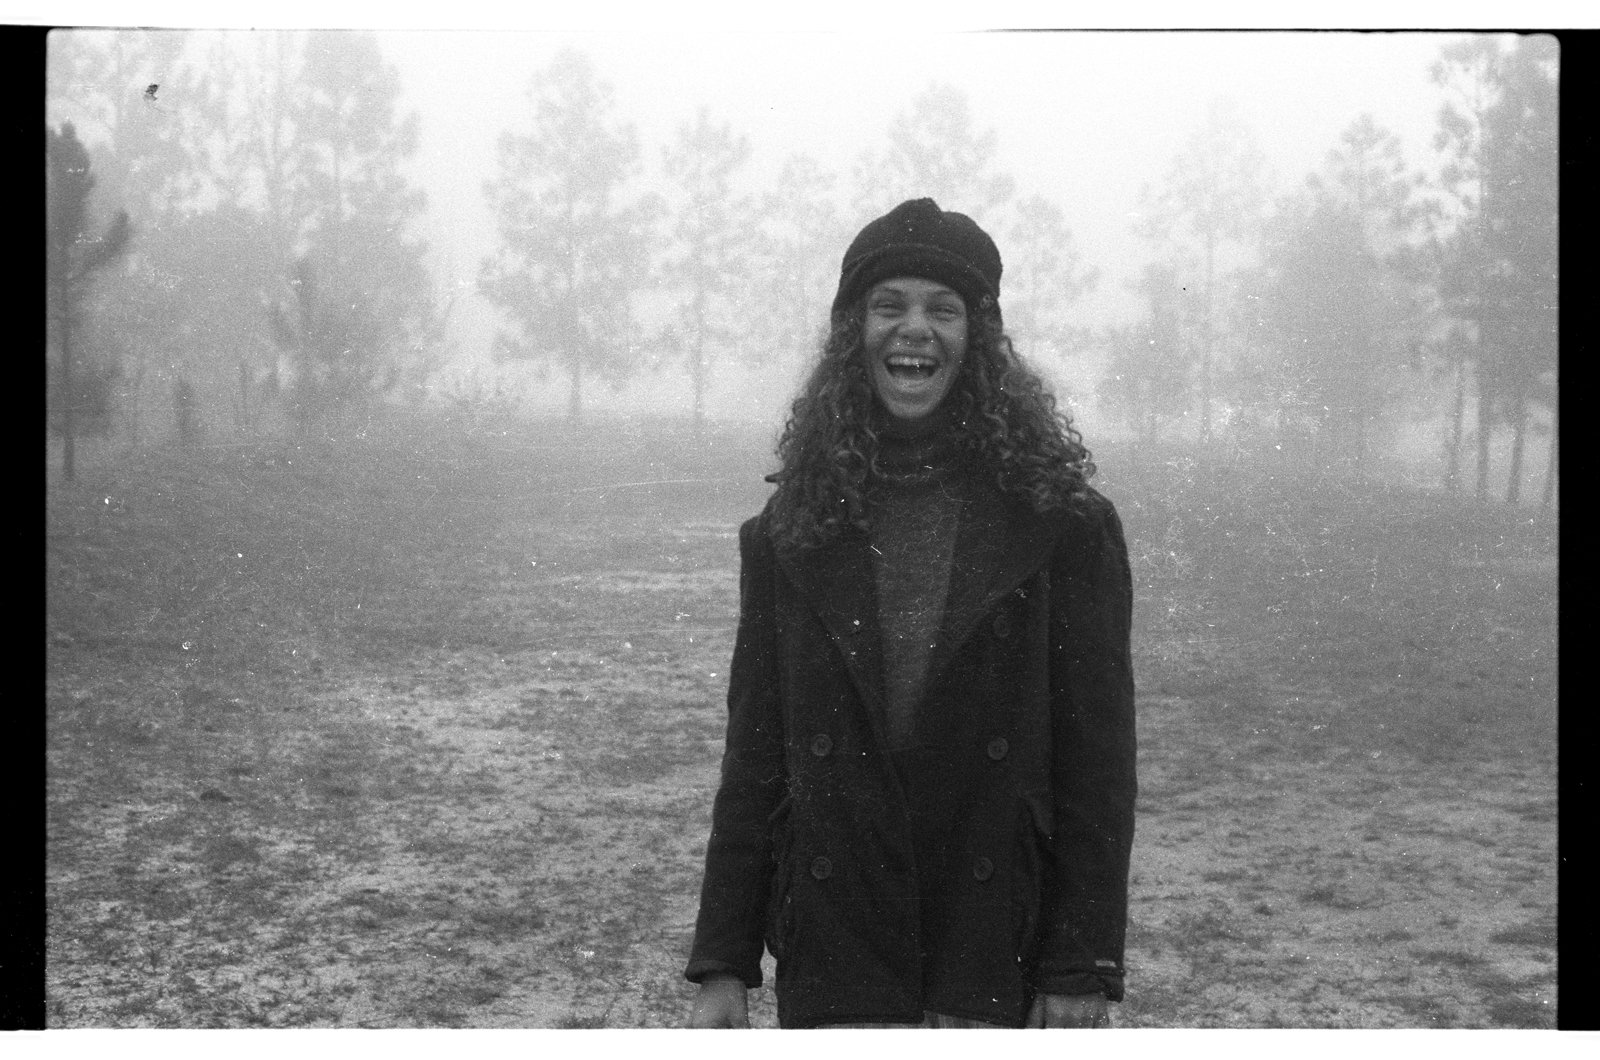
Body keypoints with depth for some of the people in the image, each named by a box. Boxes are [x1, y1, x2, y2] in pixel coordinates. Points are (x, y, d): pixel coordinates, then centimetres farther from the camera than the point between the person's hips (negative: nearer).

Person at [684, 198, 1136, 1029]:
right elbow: (754, 755, 6)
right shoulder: (791, 531, 6)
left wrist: (1086, 967, -7)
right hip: (833, 958, 2)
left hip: (999, 964, -1)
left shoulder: (1063, 525, 0)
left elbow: (1097, 756, -2)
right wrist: (722, 966, 2)